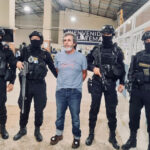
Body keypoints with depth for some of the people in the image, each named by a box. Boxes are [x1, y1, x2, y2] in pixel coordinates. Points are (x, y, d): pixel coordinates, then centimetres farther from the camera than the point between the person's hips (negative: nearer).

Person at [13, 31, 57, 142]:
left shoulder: (45, 54, 2)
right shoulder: (25, 50, 3)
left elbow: (52, 67, 9)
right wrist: (17, 63, -14)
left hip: (40, 85, -1)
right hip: (26, 83, 1)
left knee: (39, 109, 7)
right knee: (24, 108, 14)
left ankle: (37, 130, 29)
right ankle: (22, 129, 36)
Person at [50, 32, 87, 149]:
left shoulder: (81, 57, -4)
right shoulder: (58, 56, 3)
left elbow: (84, 73, 7)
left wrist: (76, 83, 6)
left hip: (75, 92, -3)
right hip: (60, 91, 3)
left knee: (75, 117, 6)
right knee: (60, 115, 16)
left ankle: (77, 138, 27)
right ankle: (59, 135, 38)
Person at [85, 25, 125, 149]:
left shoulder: (117, 50, 3)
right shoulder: (96, 49, 6)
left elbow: (122, 68, 5)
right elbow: (87, 62, 11)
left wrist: (122, 83, 1)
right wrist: (93, 68, -8)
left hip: (110, 84, -1)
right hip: (97, 83, 1)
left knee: (111, 111, 5)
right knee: (94, 109, 7)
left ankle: (112, 136, 23)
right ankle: (91, 133, 24)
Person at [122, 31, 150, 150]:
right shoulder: (138, 55, 8)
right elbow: (131, 72, 11)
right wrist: (135, 77, -6)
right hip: (137, 91, 3)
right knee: (133, 115, 12)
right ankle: (132, 139, 33)